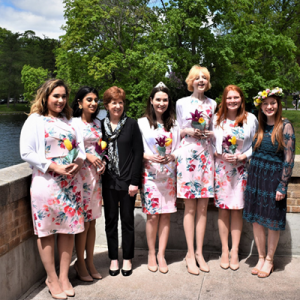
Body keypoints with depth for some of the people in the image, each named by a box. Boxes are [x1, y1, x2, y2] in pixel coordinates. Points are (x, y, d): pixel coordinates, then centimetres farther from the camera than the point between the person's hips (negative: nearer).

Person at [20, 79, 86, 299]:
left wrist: (79, 162, -8)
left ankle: (64, 276, 20)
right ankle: (52, 278, 17)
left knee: (68, 228, 7)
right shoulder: (35, 120, 1)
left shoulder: (70, 121, 15)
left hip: (71, 182, 4)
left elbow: (80, 145, 14)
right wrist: (54, 166, -15)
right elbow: (26, 152, -7)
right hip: (46, 182, -4)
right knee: (46, 230, 2)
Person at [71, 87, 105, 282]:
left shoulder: (98, 123, 12)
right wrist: (87, 156, -17)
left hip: (96, 174, 6)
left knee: (93, 220, 10)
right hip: (81, 174, -5)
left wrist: (102, 161, 1)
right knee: (84, 221, -2)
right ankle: (80, 263, 15)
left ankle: (90, 262, 22)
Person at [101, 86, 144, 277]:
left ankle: (127, 259, 21)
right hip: (108, 181, 2)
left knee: (127, 219, 6)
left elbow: (138, 153, -4)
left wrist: (134, 181, -9)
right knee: (110, 220, 9)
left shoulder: (132, 124, -1)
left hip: (127, 180, -2)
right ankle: (113, 259, 23)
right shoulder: (101, 125, 5)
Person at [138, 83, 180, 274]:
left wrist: (172, 156, -7)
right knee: (153, 215, -3)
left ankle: (161, 254, 13)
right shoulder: (142, 123, 3)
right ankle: (151, 253, 14)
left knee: (166, 214, 2)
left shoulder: (174, 125, 11)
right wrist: (150, 157, -15)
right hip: (150, 174, -2)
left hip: (169, 174, 3)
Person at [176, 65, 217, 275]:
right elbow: (177, 131, 8)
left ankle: (199, 252, 14)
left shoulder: (212, 104, 12)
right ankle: (190, 253, 8)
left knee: (203, 207, 4)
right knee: (190, 208, -1)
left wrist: (210, 134, -5)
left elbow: (214, 131, 17)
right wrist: (189, 131, -11)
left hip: (206, 155, 3)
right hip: (188, 155, -2)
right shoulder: (182, 103, 5)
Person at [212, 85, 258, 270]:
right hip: (221, 168, 1)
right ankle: (225, 251, 16)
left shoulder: (251, 119, -1)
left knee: (237, 209, 4)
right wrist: (219, 154, -10)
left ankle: (235, 251, 15)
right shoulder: (217, 119, 2)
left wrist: (242, 156, -12)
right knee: (223, 209, 5)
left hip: (241, 168, -1)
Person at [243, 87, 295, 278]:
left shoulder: (285, 126, -7)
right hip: (255, 177, 5)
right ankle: (261, 258, 26)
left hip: (274, 178, -5)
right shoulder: (259, 127, 8)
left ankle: (269, 260, 24)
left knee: (273, 222, 6)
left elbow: (289, 159, -10)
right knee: (256, 220, 10)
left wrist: (282, 186, -13)